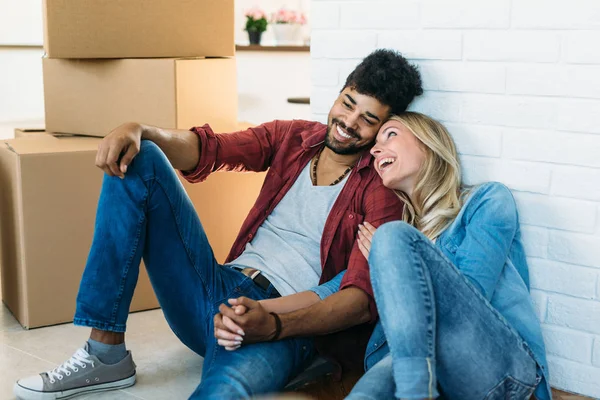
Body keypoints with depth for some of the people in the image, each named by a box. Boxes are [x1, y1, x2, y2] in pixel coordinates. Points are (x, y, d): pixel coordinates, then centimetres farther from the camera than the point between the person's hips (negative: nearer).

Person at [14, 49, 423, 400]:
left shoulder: (379, 189, -4)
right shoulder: (292, 136, 14)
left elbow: (363, 297, -16)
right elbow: (208, 149, 2)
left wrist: (271, 324, -31)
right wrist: (139, 130, -18)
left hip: (282, 326, -7)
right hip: (214, 290, 7)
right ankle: (105, 353, -9)